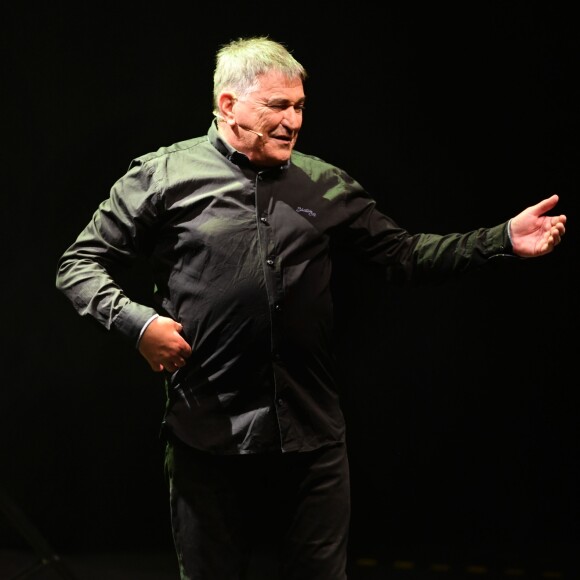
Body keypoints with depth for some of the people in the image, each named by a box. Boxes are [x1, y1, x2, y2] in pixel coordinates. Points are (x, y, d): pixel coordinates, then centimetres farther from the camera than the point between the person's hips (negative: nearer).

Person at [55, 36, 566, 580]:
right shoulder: (164, 176, -1)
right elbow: (79, 263, 3)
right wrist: (137, 321, -14)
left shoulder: (326, 186, 9)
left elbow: (404, 254, 11)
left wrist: (504, 240, 1)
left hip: (313, 435, 3)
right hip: (209, 437, -3)